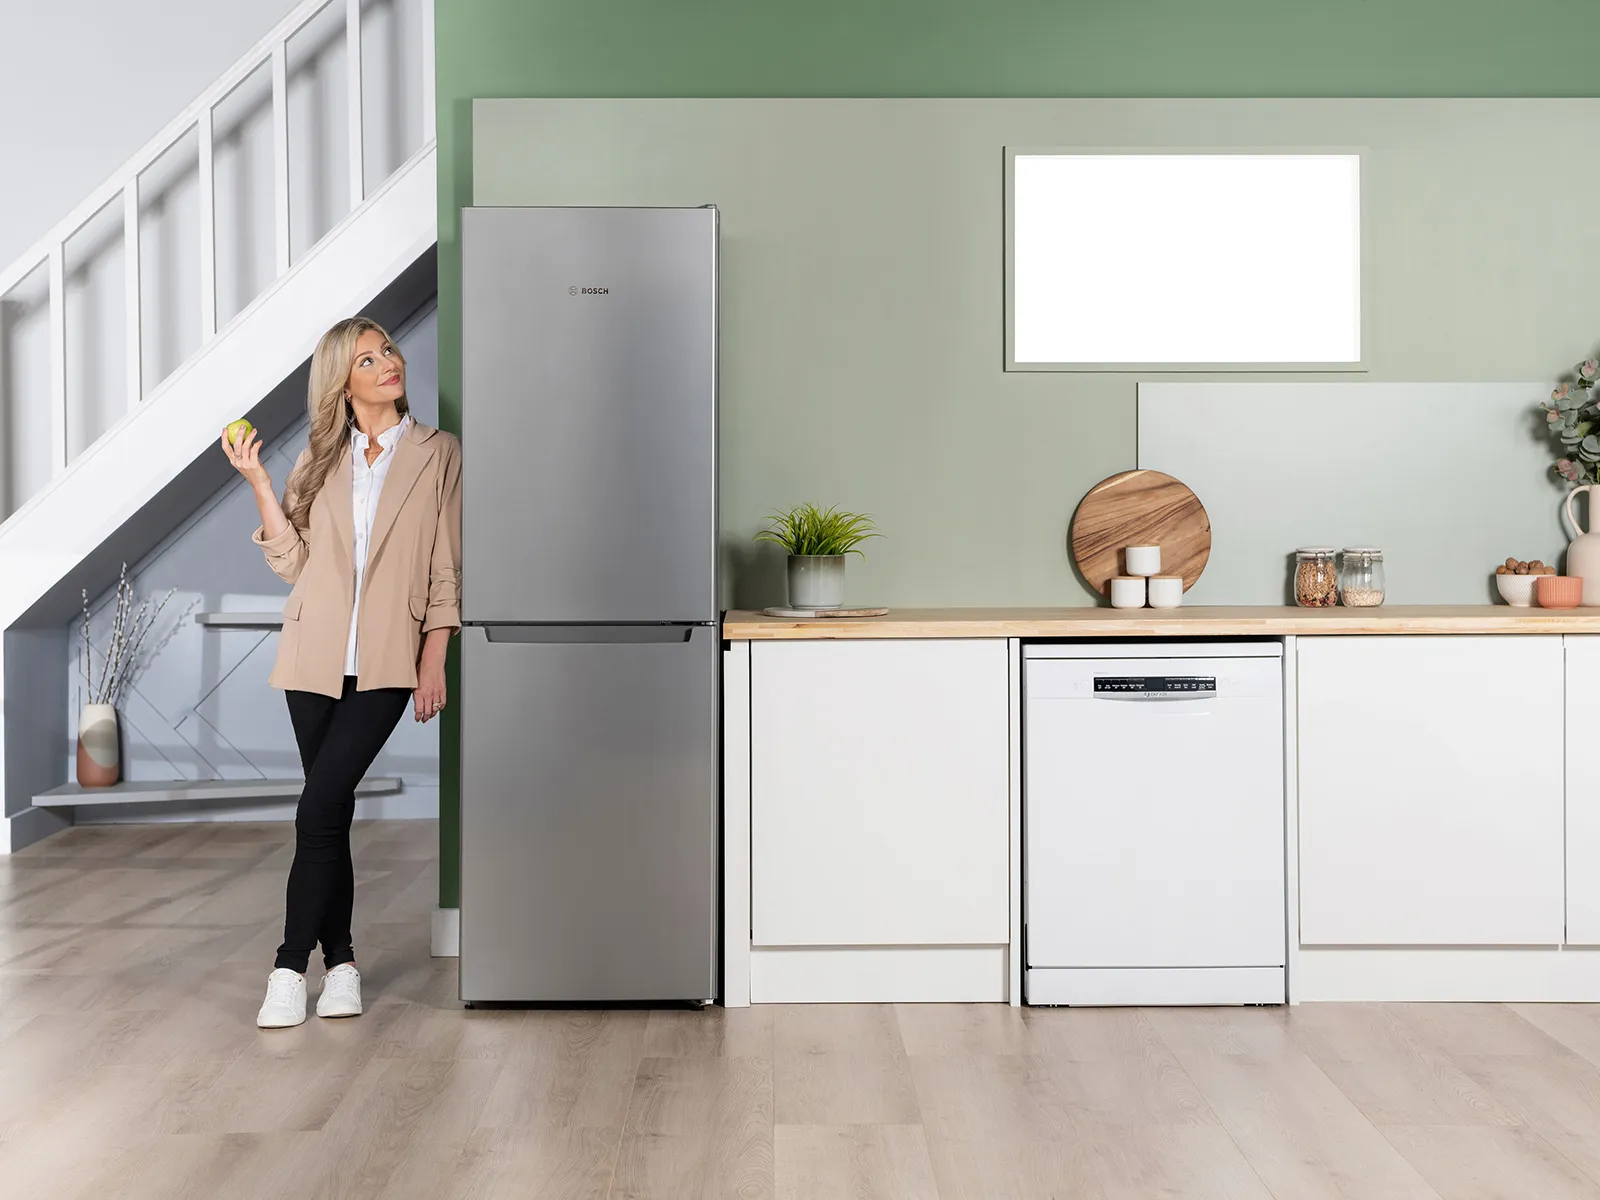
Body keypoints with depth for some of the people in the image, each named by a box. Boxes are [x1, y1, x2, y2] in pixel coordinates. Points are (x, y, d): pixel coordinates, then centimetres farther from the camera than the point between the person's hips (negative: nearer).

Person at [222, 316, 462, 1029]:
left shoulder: (436, 454, 4)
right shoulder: (322, 459, 12)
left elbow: (444, 571, 2)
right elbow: (294, 562, 5)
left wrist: (434, 663, -4)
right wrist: (257, 482, -4)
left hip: (386, 662, -3)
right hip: (316, 656, 3)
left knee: (319, 808, -11)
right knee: (331, 812, 6)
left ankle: (291, 967, -1)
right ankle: (340, 963, 17)